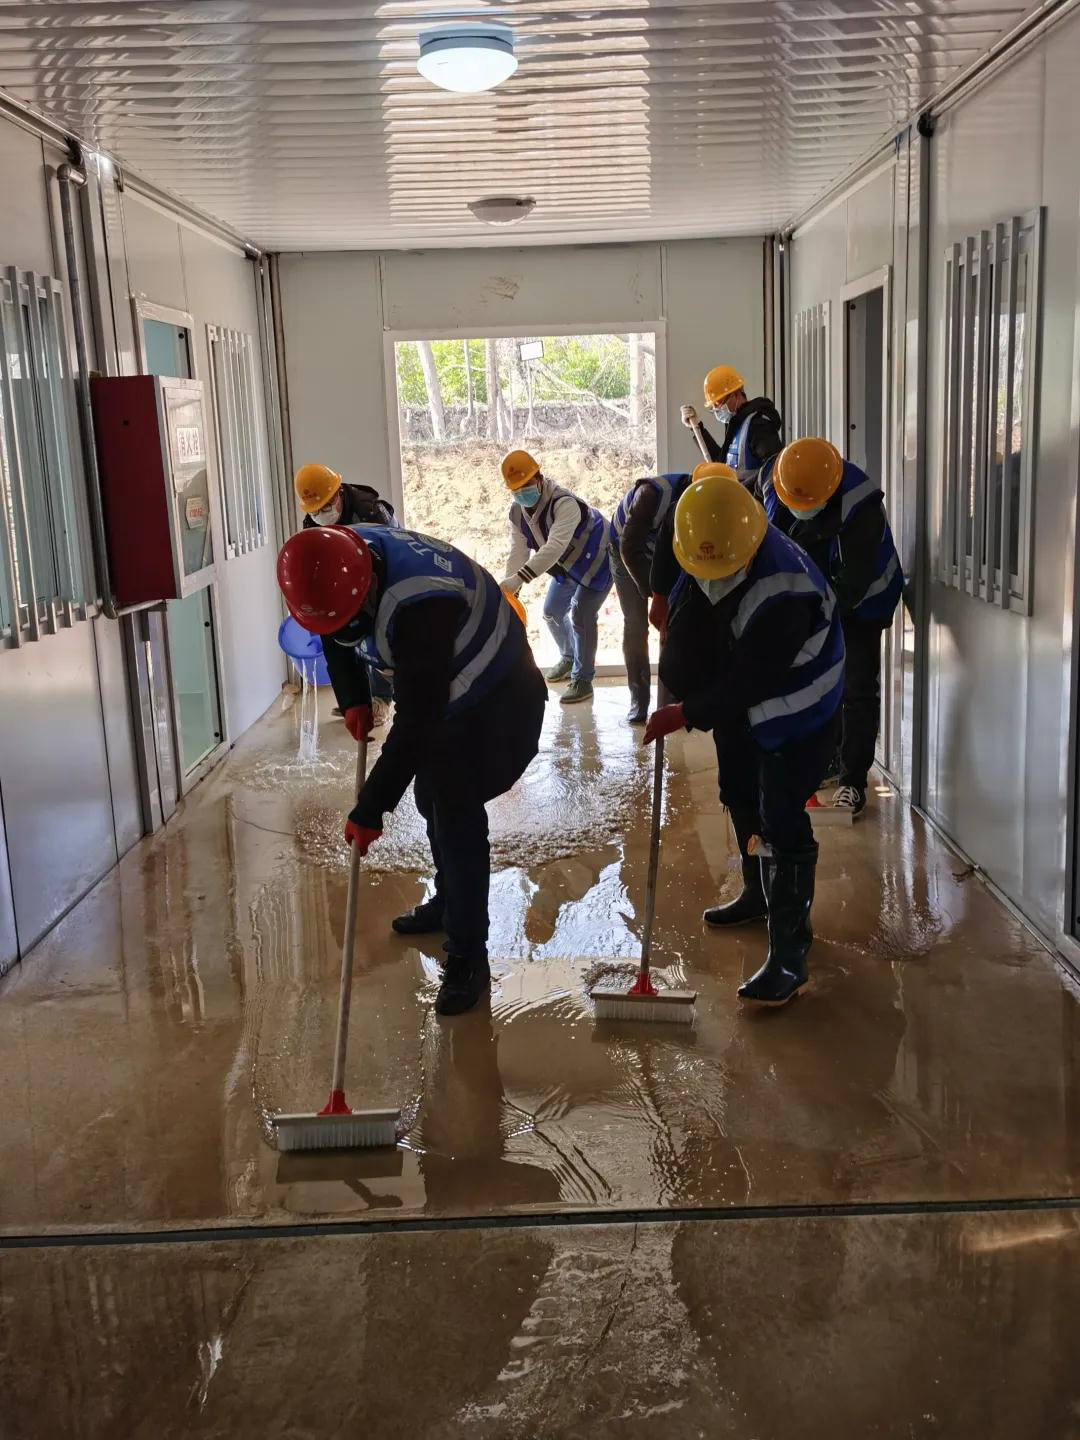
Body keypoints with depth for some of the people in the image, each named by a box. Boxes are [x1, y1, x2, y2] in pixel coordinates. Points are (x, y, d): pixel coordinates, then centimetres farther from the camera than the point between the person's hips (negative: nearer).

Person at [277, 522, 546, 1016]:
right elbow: (335, 634, 8)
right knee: (432, 800, 20)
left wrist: (369, 810, -34)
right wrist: (353, 700, -4)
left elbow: (415, 721, -38)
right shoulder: (336, 558, -16)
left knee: (455, 813, -12)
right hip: (438, 691, 9)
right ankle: (449, 903, 43)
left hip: (497, 702, -9)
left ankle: (468, 957, -1)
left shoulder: (418, 605, -42)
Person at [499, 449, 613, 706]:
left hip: (597, 562, -8)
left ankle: (583, 680, -3)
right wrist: (508, 590, -30)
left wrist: (518, 579, -59)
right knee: (553, 612, 13)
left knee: (580, 616, -16)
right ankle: (569, 657, 41)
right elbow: (518, 553, -14)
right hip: (568, 566, 8)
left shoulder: (565, 504, -38)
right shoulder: (517, 513, -11)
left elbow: (554, 547, -50)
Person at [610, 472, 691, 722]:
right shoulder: (653, 493, -40)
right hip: (627, 551, -3)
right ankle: (638, 699, -4)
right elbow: (629, 548, -34)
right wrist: (654, 595, -36)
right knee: (635, 621, -9)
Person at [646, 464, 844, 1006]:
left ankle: (788, 955, -7)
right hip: (737, 700, 8)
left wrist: (688, 713, -26)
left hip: (795, 709, -8)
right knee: (739, 796, 22)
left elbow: (752, 680, -32)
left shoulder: (785, 587, -36)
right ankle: (758, 893, 46)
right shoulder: (691, 544, -13)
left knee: (781, 820, -12)